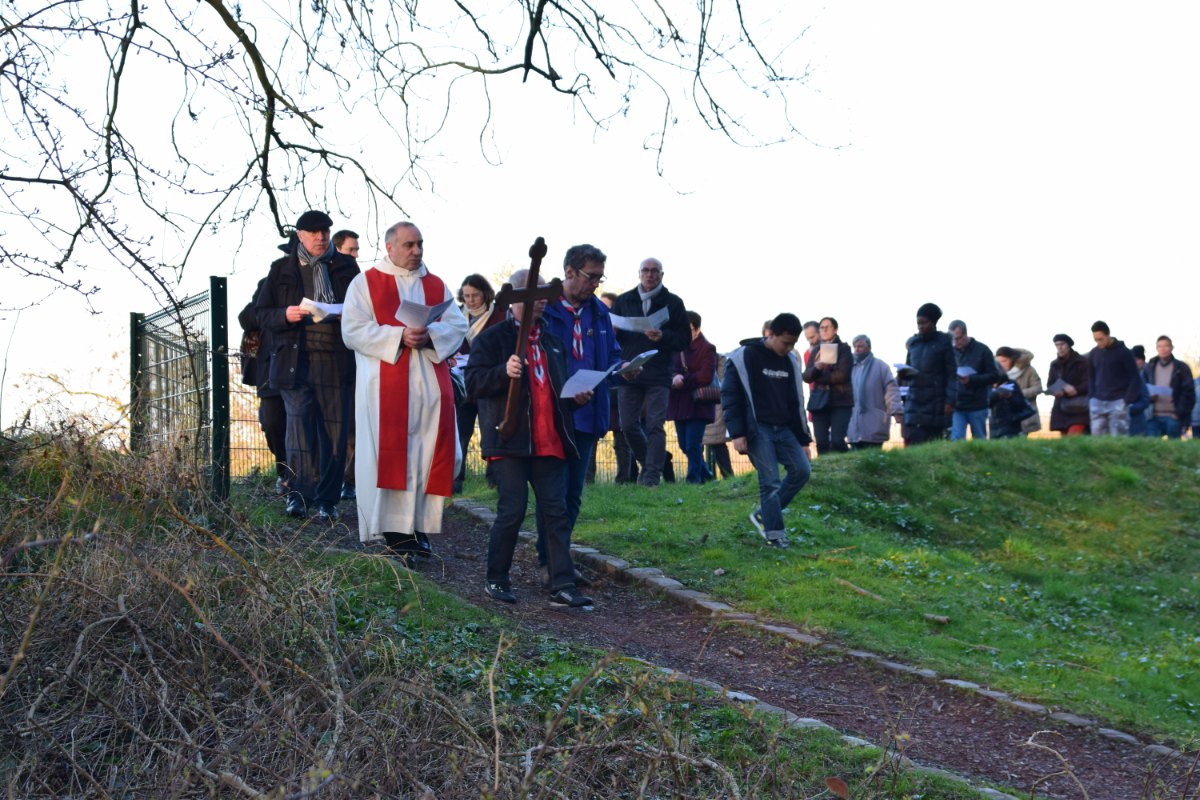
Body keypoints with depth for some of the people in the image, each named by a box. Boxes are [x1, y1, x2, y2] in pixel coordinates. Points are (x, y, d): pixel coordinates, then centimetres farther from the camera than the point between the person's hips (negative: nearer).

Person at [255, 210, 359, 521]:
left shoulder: (346, 267, 12)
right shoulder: (282, 270, 11)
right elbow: (262, 314, 10)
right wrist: (285, 315, -11)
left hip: (336, 362, 1)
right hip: (295, 362, -1)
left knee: (334, 431, 1)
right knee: (299, 424, -11)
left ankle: (327, 501, 10)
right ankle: (299, 495, -4)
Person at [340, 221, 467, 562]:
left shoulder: (437, 286, 17)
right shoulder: (365, 283, 6)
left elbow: (458, 325, 7)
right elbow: (353, 329, -5)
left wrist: (430, 335, -14)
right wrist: (399, 336, -16)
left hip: (430, 384, 4)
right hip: (386, 386, -4)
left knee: (430, 453, 0)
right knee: (390, 453, -7)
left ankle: (418, 526, 9)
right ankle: (393, 532, -4)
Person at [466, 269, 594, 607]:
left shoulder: (553, 342, 21)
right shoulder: (492, 338, 1)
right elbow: (473, 385, -8)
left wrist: (577, 398, 10)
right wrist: (504, 372, -25)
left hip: (550, 442, 6)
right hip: (509, 441, -5)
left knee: (556, 510, -1)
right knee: (512, 510, -5)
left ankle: (562, 586, -1)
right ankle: (496, 580, 12)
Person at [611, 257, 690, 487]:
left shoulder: (673, 303, 5)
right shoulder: (624, 301, 12)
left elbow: (685, 338, 2)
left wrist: (663, 337, -17)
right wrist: (613, 331, -9)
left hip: (659, 375, -3)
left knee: (655, 425, -8)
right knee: (628, 425, 4)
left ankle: (652, 473, -5)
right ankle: (647, 463, 24)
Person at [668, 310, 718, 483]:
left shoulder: (707, 349, -6)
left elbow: (706, 376, -14)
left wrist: (683, 380, -13)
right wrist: (673, 378, -14)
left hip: (698, 405, -6)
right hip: (679, 404, 6)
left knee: (693, 445, -8)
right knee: (684, 445, 11)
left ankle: (693, 478, 4)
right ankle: (706, 475, 27)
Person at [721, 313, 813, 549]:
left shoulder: (791, 361, 11)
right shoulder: (743, 357, -8)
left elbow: (796, 403, 16)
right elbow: (729, 396, -8)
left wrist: (803, 439, 13)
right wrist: (737, 433, -15)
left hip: (783, 429, 6)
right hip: (757, 430, -6)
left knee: (802, 470, -6)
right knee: (770, 480, -12)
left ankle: (764, 514, 9)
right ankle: (775, 534, -2)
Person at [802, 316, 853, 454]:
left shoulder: (844, 349, 1)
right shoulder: (815, 350, 13)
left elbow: (842, 375, -11)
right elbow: (806, 376, 4)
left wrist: (819, 378, -4)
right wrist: (817, 367, -16)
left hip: (840, 400, -4)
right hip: (819, 400, 4)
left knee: (837, 441, -14)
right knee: (821, 442, -2)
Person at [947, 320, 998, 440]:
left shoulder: (982, 350, -1)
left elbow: (994, 376, -3)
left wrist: (971, 379, -16)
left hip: (977, 406, -1)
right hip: (956, 407, 2)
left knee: (980, 441, 10)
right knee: (955, 440, -10)